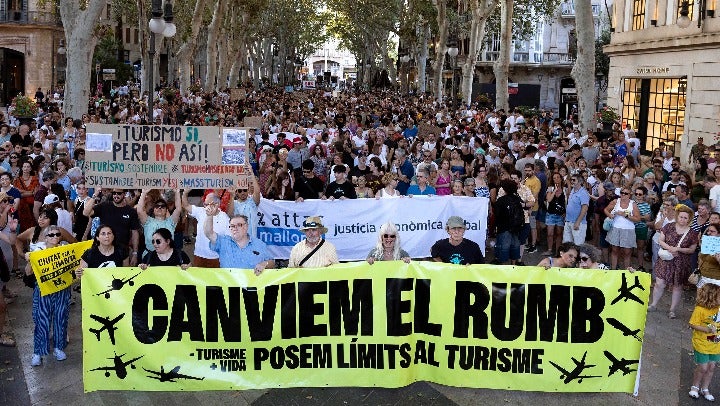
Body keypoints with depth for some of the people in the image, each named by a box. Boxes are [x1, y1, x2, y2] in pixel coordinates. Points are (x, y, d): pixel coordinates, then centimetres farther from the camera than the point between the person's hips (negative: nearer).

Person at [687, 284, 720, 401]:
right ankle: (695, 387, 26)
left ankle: (705, 389, 29)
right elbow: (693, 324, -17)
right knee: (703, 367, 1)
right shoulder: (700, 309, -21)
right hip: (701, 344, -6)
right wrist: (706, 329, -26)